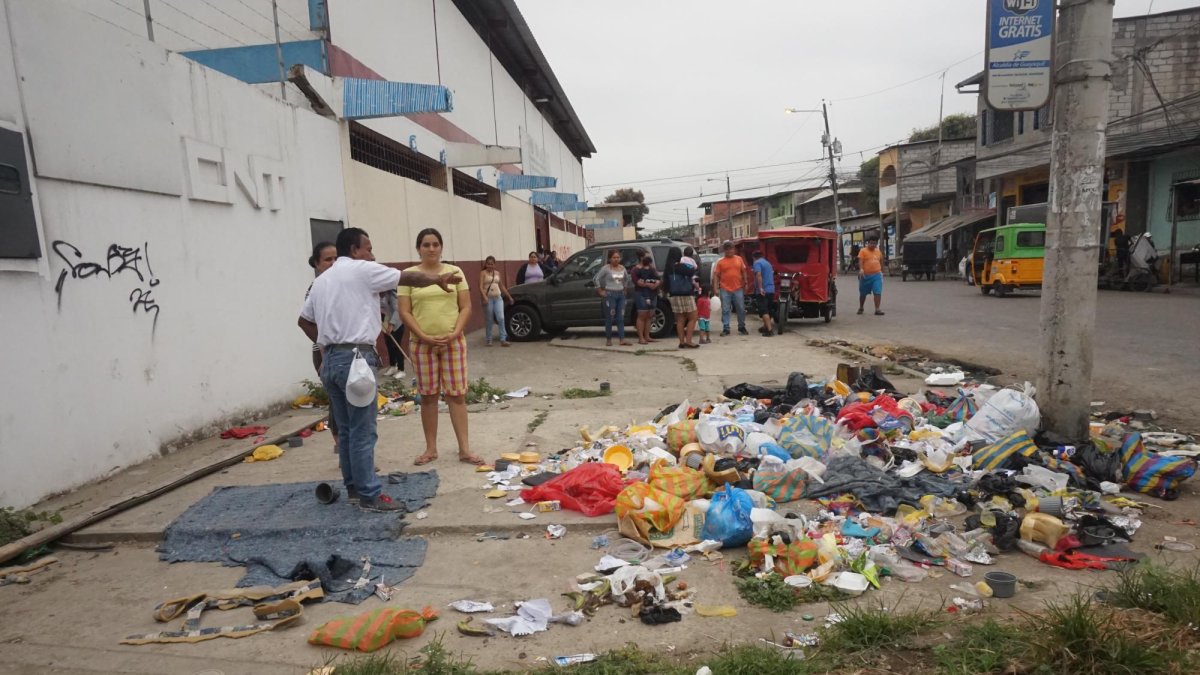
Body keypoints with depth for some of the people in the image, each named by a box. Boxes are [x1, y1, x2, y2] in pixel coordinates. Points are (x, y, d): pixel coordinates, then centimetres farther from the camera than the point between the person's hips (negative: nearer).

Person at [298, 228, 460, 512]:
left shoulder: (321, 280, 18)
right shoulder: (361, 270, -5)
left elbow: (304, 320, 23)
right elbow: (409, 278, 0)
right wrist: (438, 279, 14)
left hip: (330, 360, 9)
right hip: (355, 358, -9)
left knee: (346, 430, 14)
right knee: (363, 432, -5)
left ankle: (354, 487, 22)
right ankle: (369, 495, -1)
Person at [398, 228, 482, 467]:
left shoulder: (455, 271, 5)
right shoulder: (409, 275, 2)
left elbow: (466, 307, 2)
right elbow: (405, 312, -2)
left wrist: (455, 333, -11)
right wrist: (424, 337, -13)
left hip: (453, 341, 0)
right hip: (422, 344, 0)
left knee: (457, 394, 1)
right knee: (428, 396, 6)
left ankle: (464, 449, 6)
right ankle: (431, 448, 17)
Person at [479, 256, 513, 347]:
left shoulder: (498, 273, 13)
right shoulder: (483, 273, -1)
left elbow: (502, 286, 21)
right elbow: (481, 287, -12)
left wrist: (509, 296, 21)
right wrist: (484, 297, -28)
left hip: (498, 298, 3)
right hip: (488, 298, -3)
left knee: (501, 318, -10)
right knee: (489, 320, 3)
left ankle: (503, 340, -10)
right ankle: (488, 340, 14)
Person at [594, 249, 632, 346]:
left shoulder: (622, 268, 9)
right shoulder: (606, 268, -6)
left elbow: (627, 279, 26)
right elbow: (596, 279, -9)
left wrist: (625, 289, 16)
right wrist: (600, 291, -8)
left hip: (621, 295, 5)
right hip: (610, 295, -5)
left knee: (621, 318, 2)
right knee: (610, 318, 0)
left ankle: (622, 340, 1)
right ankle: (608, 340, 9)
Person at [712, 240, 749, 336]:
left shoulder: (739, 259, 7)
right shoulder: (720, 262, 2)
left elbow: (743, 272, 13)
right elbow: (716, 275, 0)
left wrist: (745, 284, 8)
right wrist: (716, 288, -7)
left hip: (738, 289, 2)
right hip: (725, 289, -1)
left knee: (741, 309, 6)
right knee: (725, 310, 1)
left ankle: (742, 327, 18)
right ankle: (725, 329, 7)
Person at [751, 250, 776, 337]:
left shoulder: (757, 263, -6)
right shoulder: (768, 263, 20)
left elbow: (758, 275, -23)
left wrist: (760, 288, -28)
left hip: (763, 291, -8)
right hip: (771, 290, 8)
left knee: (764, 311, -10)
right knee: (768, 310, 19)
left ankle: (770, 330, -18)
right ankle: (766, 326, 29)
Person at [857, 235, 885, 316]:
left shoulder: (878, 252, 11)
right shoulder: (863, 251, -4)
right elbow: (860, 261, -16)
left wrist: (882, 271, 26)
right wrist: (861, 269, -32)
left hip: (877, 275, 2)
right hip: (866, 275, -2)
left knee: (878, 292, -9)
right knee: (863, 293, 11)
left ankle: (877, 309, -7)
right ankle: (860, 308, 29)